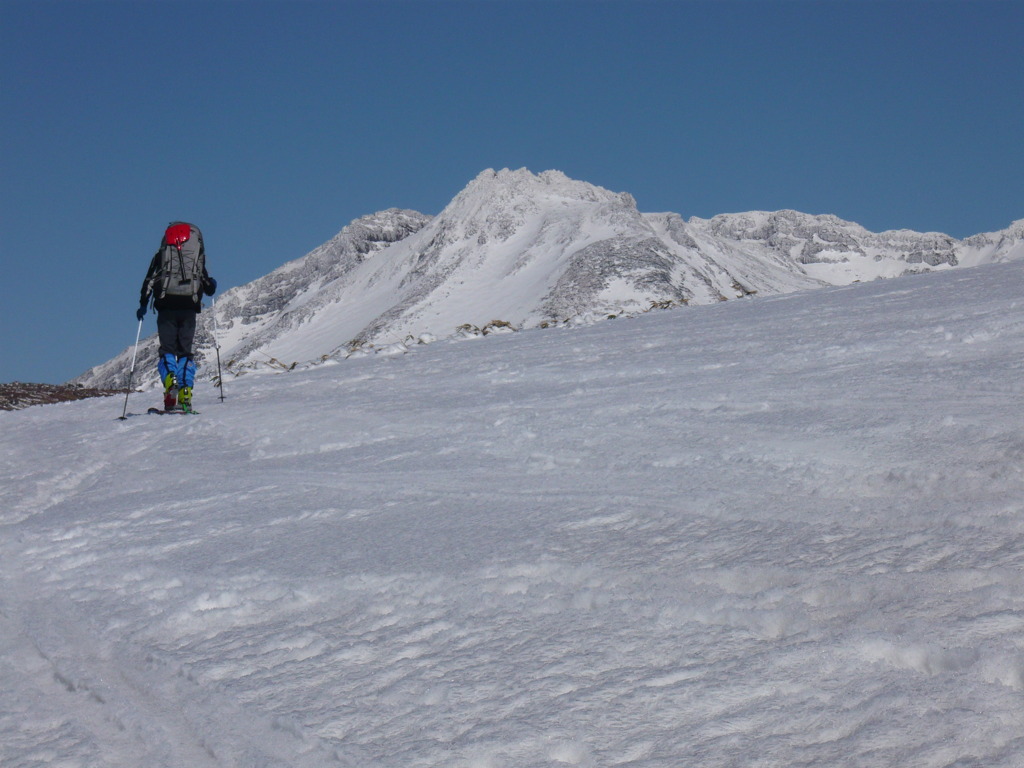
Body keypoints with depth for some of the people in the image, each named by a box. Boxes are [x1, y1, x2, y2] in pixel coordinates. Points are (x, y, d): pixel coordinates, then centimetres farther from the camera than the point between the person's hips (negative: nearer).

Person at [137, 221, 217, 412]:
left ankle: (170, 383, -22)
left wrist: (143, 304, 8)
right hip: (189, 308, 1)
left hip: (166, 307, -1)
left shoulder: (161, 255, 9)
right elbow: (208, 287, 9)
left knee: (167, 350, 5)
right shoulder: (198, 256, 9)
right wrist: (211, 286, 32)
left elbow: (149, 281, 2)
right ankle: (185, 394, -6)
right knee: (185, 352, 7)